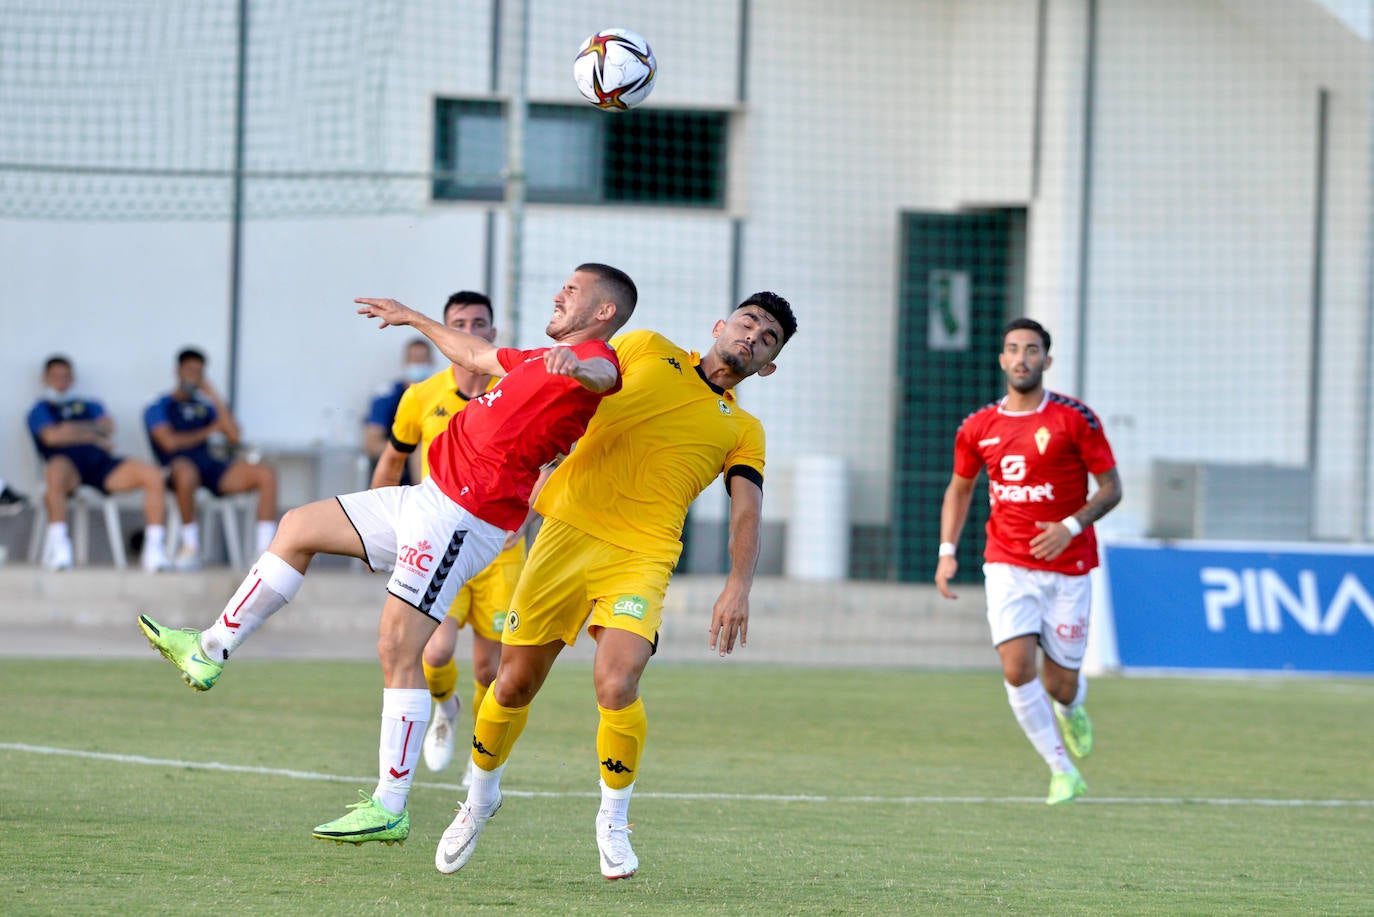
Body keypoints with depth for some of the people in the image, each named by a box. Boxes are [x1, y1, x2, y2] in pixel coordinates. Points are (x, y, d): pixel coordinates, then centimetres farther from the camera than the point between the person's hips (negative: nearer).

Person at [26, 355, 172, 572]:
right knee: (57, 469, -44)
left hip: (101, 464, 4)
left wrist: (75, 429, 4)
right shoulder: (41, 409, 22)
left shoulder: (90, 406, 34)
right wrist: (95, 437, 5)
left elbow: (108, 427, 13)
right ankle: (58, 544, -50)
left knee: (153, 475, -21)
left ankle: (155, 549, -25)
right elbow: (52, 436, 1)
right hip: (69, 465, -4)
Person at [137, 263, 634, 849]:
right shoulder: (545, 359, 21)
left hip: (465, 510, -11)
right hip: (431, 498, 11)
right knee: (298, 528, 18)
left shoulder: (592, 355, -10)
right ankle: (210, 653, 23)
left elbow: (604, 376, -36)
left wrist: (574, 368, -59)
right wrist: (415, 319, 55)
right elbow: (476, 356, 41)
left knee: (398, 648, -15)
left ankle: (389, 809, -12)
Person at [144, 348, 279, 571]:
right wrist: (209, 431, 5)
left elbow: (234, 437, 10)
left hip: (211, 469, 5)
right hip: (181, 467, -5)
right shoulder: (159, 408, 9)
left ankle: (265, 550, -22)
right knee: (186, 471, -43)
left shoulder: (205, 407, 23)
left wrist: (215, 399, 8)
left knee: (266, 474, -15)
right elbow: (170, 442, -9)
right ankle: (191, 547, -28)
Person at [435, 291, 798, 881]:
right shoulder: (648, 351, 15)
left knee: (616, 685, -22)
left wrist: (738, 586, -14)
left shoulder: (743, 430, 15)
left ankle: (613, 821, 3)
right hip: (569, 528, 0)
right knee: (514, 683, 2)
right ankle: (480, 798, 30)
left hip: (641, 555, 0)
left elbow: (746, 512, 3)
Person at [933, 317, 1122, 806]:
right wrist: (947, 551, 6)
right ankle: (1062, 770, -1)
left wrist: (1071, 526, -19)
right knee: (1018, 669, -16)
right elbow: (959, 490, 18)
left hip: (1066, 569, -2)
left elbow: (1111, 487, -3)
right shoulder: (978, 427, 4)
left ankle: (1073, 707, 40)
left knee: (1061, 685, 1)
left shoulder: (1074, 418, -6)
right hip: (1007, 567, 2)